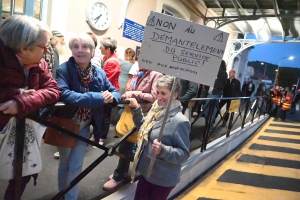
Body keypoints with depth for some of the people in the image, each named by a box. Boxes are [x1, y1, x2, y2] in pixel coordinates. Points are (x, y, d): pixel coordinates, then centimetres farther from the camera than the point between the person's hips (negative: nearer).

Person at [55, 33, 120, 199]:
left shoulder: (99, 73, -5)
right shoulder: (63, 70, -20)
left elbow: (115, 92, -1)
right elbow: (64, 94, -36)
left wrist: (111, 97, -26)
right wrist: (98, 98, -38)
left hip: (84, 127, 3)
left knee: (76, 166, 13)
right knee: (64, 164, 18)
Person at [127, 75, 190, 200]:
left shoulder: (180, 121, -24)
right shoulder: (155, 110, -1)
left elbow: (184, 154, -21)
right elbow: (143, 128, 17)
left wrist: (163, 150, -37)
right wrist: (136, 109, 4)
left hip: (164, 179, -7)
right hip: (147, 172, 7)